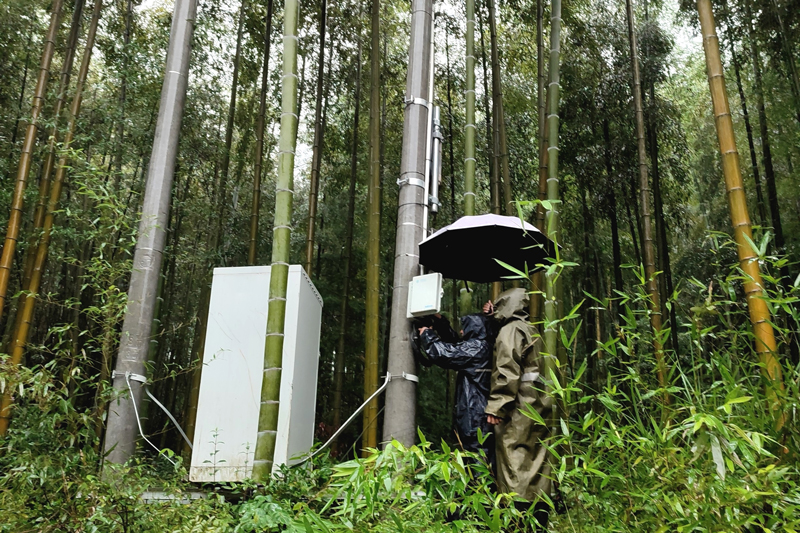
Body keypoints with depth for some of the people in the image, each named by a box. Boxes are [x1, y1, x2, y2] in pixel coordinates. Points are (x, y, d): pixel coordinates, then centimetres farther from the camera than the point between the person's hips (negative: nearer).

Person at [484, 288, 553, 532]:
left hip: (520, 404, -9)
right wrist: (492, 317, 31)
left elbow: (506, 370, -16)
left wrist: (496, 406, -19)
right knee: (536, 462, 10)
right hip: (539, 400, 9)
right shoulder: (530, 330, 20)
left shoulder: (510, 330, -6)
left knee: (515, 462, -7)